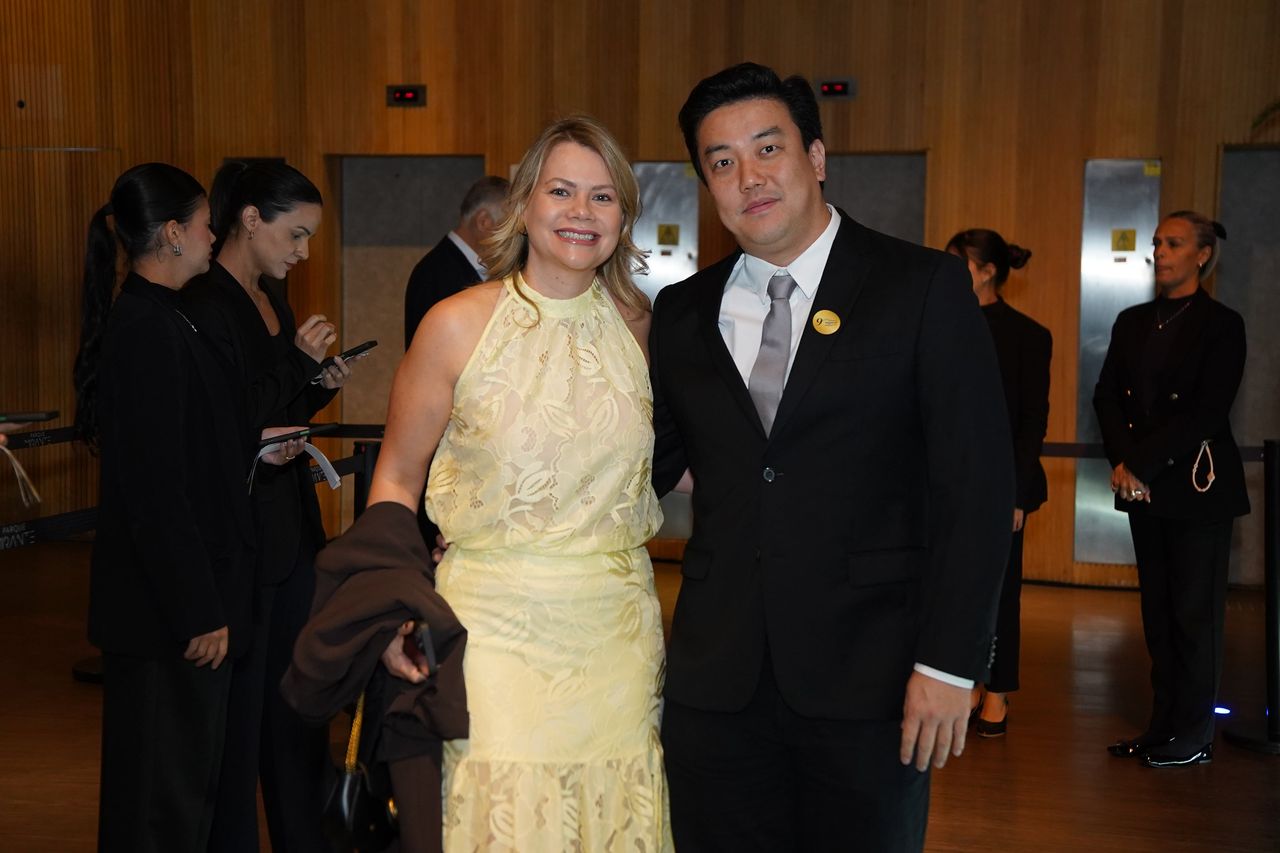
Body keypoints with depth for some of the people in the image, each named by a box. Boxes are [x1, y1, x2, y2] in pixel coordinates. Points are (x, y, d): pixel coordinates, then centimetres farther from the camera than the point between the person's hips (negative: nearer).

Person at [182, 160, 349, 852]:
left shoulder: (269, 297, 12)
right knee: (239, 707, 2)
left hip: (290, 527, 9)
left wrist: (320, 384, 3)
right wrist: (298, 363, -19)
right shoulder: (204, 306, -15)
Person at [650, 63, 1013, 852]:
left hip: (870, 677, -3)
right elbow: (645, 468, 12)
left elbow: (976, 486, -7)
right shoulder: (682, 313, 8)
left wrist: (948, 665, -12)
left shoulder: (924, 288, -4)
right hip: (717, 678, 3)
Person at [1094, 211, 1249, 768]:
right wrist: (1122, 462, -9)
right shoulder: (1132, 322, 12)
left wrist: (1140, 463, -16)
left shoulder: (1221, 325, -5)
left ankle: (1193, 737, 8)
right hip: (1143, 488, 6)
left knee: (1194, 612, 0)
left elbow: (1206, 413, -13)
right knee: (1157, 609, 9)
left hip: (1197, 487, -5)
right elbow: (1106, 397, 7)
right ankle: (1163, 726, 17)